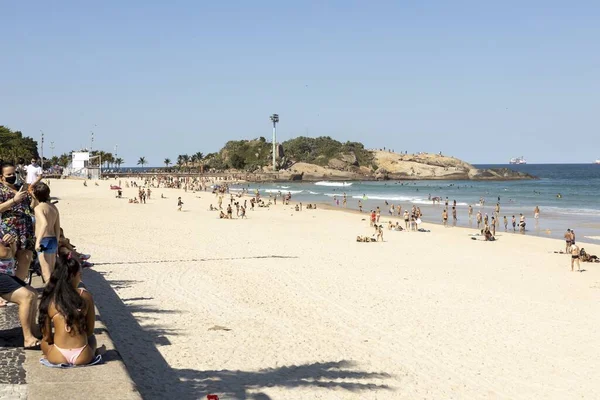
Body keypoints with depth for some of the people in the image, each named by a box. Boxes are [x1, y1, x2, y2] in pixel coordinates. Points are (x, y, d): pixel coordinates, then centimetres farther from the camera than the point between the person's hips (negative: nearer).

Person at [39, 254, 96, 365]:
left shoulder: (49, 299, -2)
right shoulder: (85, 296, -3)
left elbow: (46, 336, 4)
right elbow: (90, 331, 4)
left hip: (57, 357, -1)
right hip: (82, 358, 1)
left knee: (44, 341, 34)